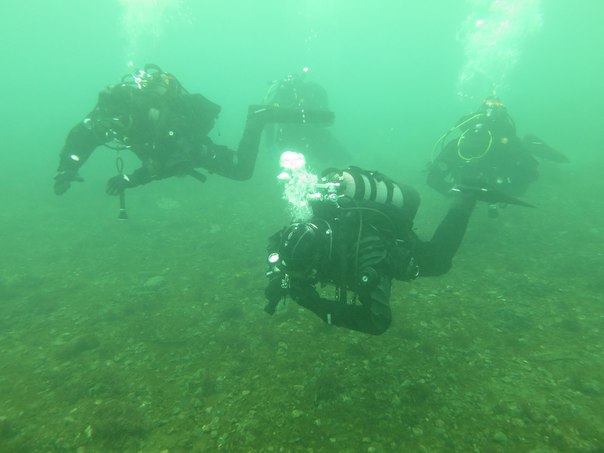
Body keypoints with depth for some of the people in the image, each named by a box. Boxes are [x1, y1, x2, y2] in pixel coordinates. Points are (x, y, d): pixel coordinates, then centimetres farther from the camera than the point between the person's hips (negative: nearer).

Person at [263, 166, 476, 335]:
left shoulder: (367, 255, -51)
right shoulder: (317, 226, -33)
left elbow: (378, 322, -52)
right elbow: (276, 244, -12)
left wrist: (319, 305, -52)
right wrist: (278, 276, -31)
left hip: (401, 244, -5)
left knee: (437, 261, 24)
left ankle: (464, 200, 33)